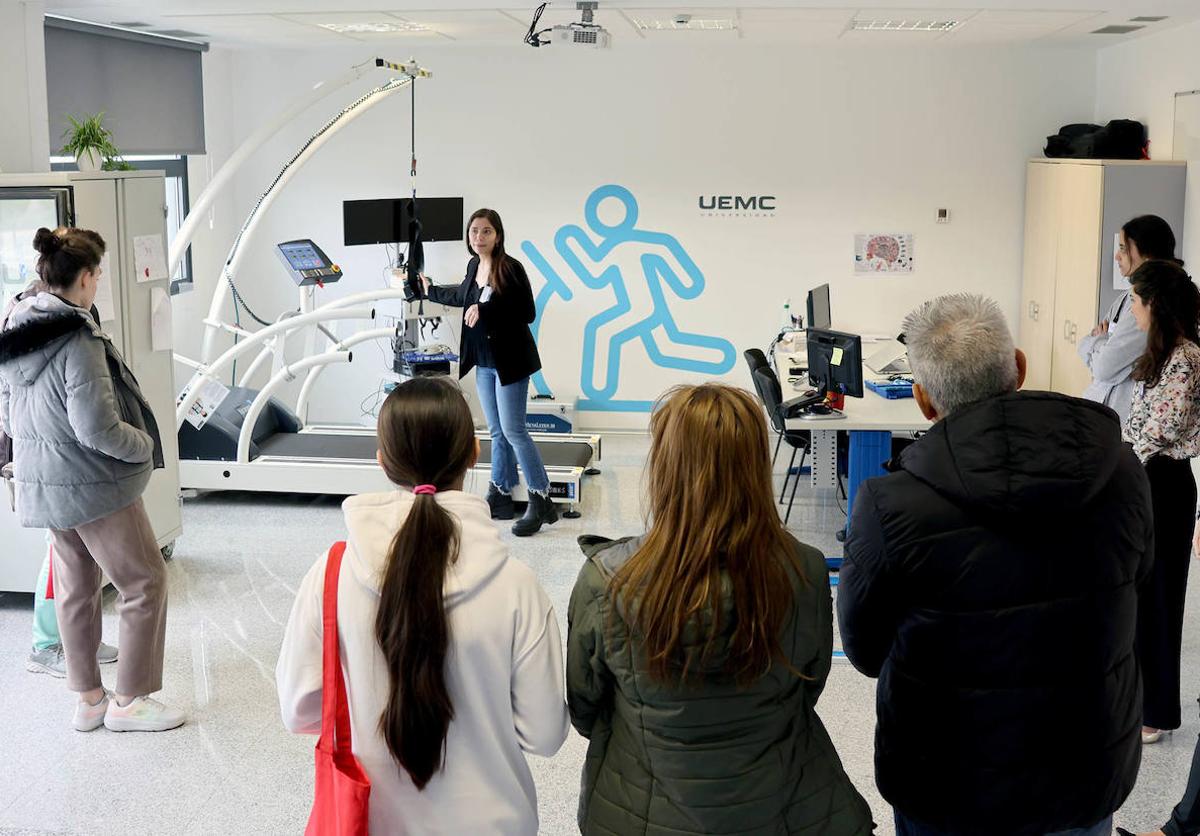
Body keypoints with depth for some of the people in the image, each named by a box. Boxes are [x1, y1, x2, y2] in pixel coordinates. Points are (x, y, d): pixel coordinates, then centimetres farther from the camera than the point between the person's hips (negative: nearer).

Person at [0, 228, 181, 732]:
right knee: (145, 581, 5)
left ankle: (88, 699, 27)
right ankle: (130, 700, 11)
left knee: (75, 588, 17)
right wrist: (145, 444, -10)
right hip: (94, 485, -9)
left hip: (42, 485, 9)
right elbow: (97, 428, -25)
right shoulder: (77, 340, -23)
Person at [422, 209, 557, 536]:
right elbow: (462, 297, 28)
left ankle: (541, 501, -4)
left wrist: (485, 310, -24)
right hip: (484, 362, 7)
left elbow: (528, 313, -18)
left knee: (513, 430, -9)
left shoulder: (510, 268, -15)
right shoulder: (474, 266, 7)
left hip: (509, 361, -7)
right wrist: (430, 290, 41)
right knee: (497, 432, 13)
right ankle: (500, 497, 21)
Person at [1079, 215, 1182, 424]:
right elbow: (1085, 346, 14)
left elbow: (1105, 368, -19)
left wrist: (1097, 340, 1)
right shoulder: (1126, 297, 11)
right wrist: (1101, 340, -7)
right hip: (1098, 398, 8)